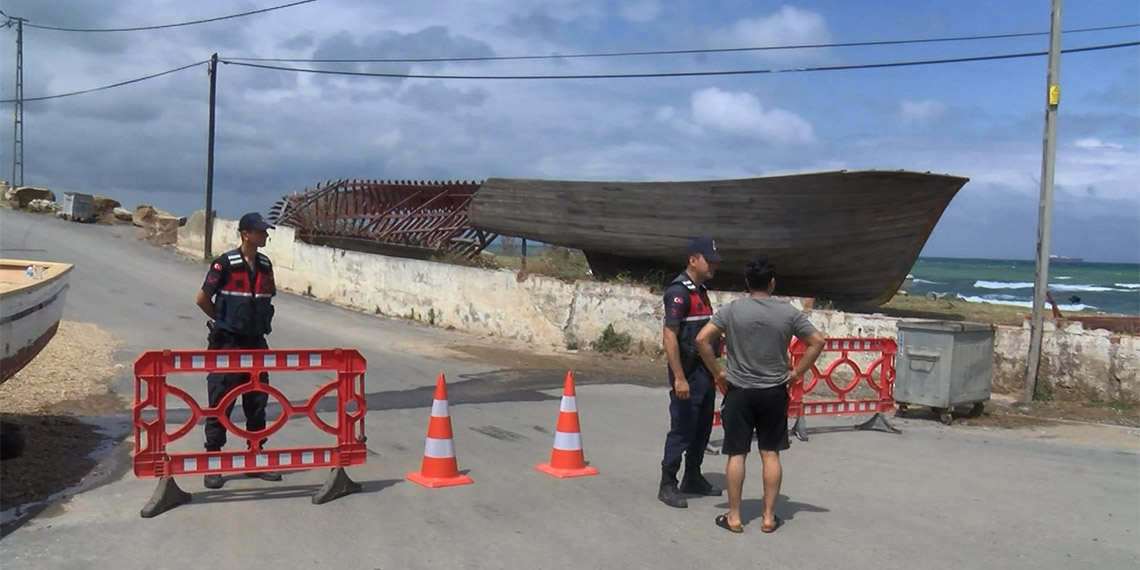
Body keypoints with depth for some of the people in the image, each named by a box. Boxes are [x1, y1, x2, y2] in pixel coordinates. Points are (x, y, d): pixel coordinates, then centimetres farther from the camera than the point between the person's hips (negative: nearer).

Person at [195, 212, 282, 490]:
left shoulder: (265, 265, 6)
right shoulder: (225, 264, -12)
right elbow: (202, 299, -8)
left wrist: (257, 323, 11)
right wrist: (225, 321, 2)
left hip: (256, 343, 6)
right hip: (227, 344, -6)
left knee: (257, 403, 12)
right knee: (220, 404, 1)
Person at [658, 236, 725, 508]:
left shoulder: (701, 290, 14)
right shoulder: (679, 291, -15)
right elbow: (669, 336, -20)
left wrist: (715, 370, 17)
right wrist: (679, 378, -24)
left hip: (705, 372, 9)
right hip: (688, 373, -9)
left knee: (703, 428, 15)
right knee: (682, 429, -4)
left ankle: (693, 478, 28)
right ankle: (667, 485, 6)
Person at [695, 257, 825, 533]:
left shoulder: (731, 310, -5)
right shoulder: (789, 312, -2)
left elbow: (702, 339, -12)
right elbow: (817, 342, -1)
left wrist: (718, 372, -3)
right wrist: (796, 373, 4)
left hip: (739, 391, -1)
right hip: (774, 392, 1)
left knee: (736, 454, 4)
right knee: (770, 453, 9)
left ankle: (734, 517, 9)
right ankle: (769, 517, 13)